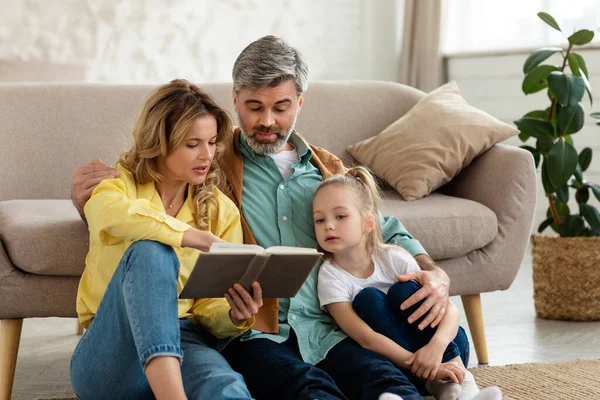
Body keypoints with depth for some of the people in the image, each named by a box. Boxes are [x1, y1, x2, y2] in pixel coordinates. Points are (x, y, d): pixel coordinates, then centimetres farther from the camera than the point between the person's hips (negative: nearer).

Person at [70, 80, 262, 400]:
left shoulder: (222, 211, 11)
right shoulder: (117, 185, 4)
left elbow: (209, 308, 7)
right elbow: (113, 214, -24)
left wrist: (234, 316, -17)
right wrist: (203, 241, -33)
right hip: (110, 354, 0)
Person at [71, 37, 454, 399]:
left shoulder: (329, 170, 24)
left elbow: (388, 234, 29)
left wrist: (434, 272, 7)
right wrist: (87, 193, -7)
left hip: (324, 330, 3)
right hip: (249, 333, -3)